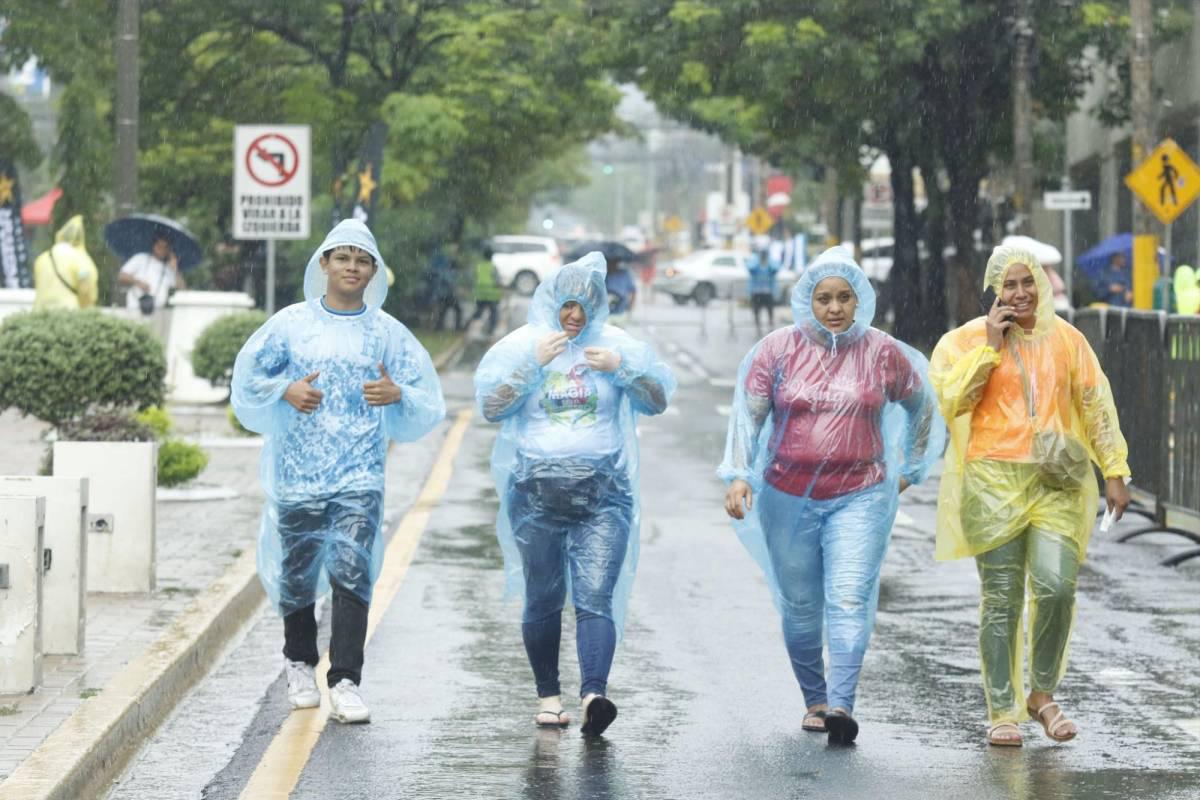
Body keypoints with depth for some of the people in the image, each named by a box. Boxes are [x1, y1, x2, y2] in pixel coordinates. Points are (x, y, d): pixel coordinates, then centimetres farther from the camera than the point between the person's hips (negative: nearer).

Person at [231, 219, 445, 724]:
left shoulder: (387, 333, 6)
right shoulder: (291, 324, 5)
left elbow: (426, 402, 8)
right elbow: (248, 378, 7)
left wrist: (397, 395, -13)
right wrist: (285, 392, -11)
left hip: (360, 475, -1)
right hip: (298, 470, 1)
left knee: (352, 572, -14)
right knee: (297, 573, 10)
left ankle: (345, 683, -15)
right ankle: (300, 664, 34)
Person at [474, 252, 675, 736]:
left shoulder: (619, 346, 7)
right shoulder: (520, 346, 4)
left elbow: (660, 400, 7)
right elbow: (490, 406, -4)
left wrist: (621, 367, -8)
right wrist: (534, 362, -13)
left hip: (603, 493, -1)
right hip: (537, 492, 1)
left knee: (596, 598, -14)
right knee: (543, 600, 6)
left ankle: (594, 693, -26)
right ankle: (548, 695, 19)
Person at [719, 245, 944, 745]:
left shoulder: (882, 353, 1)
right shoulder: (778, 349, -1)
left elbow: (922, 405, 17)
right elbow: (748, 413, -2)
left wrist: (910, 469, 18)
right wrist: (737, 474, -14)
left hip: (860, 497, -1)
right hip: (788, 498, 1)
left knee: (850, 600, -15)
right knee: (800, 606, 8)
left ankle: (841, 705, -23)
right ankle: (814, 701, 22)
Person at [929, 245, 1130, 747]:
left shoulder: (1065, 339, 9)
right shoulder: (966, 341, 3)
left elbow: (1097, 404, 13)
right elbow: (952, 400, -11)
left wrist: (1114, 471, 9)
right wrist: (991, 346, -12)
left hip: (1056, 481, 2)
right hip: (994, 481, -1)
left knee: (1056, 588, -11)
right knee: (1001, 600, -2)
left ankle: (1042, 695, 10)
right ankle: (1002, 712, 6)